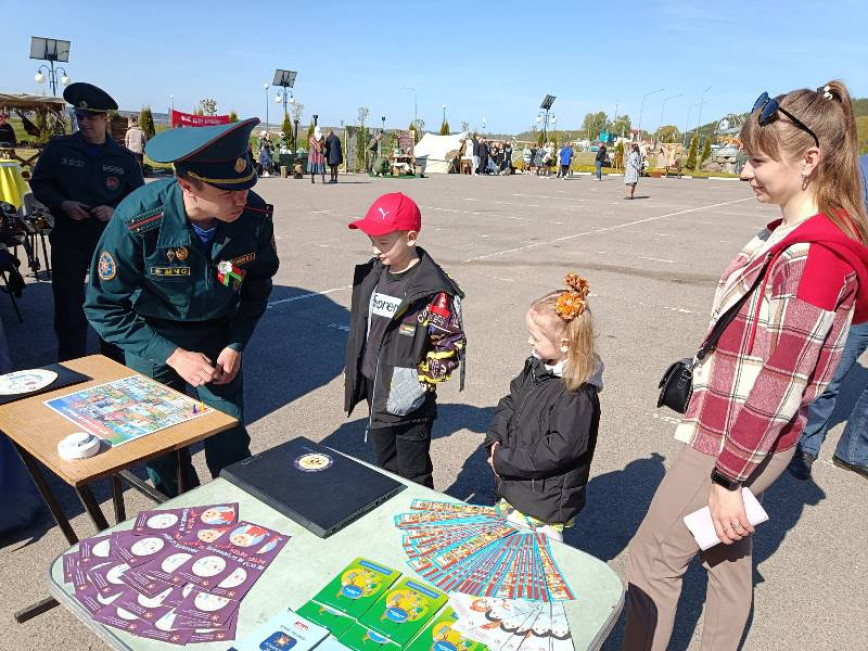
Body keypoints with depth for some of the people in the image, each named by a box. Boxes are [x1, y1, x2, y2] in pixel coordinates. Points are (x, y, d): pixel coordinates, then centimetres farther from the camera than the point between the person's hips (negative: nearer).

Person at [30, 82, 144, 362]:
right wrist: (62, 204, -12)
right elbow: (39, 184, 7)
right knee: (68, 305, 4)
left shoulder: (123, 158, 3)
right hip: (67, 238, 0)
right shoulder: (58, 149, 1)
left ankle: (115, 365, 24)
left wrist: (115, 211, -12)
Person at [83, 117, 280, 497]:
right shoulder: (137, 221, -29)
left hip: (219, 335, 2)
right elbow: (104, 308, -17)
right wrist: (172, 355, -22)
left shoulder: (255, 214, -21)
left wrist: (236, 345, -9)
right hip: (152, 339, -1)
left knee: (230, 444, 4)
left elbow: (257, 286, -2)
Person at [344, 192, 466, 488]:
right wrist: (358, 379, 15)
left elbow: (450, 344, -16)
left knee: (413, 476, 10)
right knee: (386, 469, 25)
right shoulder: (372, 274, 2)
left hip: (409, 400, -7)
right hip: (376, 391, 7)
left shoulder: (432, 289, -21)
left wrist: (419, 384, -17)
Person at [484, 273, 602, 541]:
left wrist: (503, 461, -18)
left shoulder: (577, 395, -26)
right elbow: (510, 402, 9)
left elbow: (555, 452, -26)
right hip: (513, 489, 8)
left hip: (544, 504, -8)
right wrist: (495, 441, -6)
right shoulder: (536, 367, -1)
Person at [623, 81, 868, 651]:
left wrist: (728, 476, -17)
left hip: (741, 442, -9)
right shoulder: (793, 234, 6)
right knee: (729, 554, 24)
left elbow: (778, 383, -23)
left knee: (655, 557, 5)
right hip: (733, 427, 9)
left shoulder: (813, 255, -23)